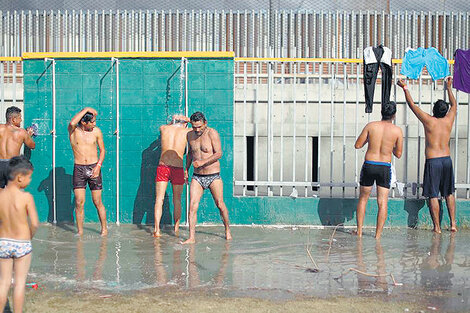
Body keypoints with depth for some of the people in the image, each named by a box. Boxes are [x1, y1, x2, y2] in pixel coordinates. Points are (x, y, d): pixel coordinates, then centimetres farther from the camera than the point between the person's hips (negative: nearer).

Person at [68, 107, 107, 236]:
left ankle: (104, 228, 15)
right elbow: (72, 123, -28)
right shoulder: (73, 130, -3)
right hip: (79, 169, -1)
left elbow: (102, 150, 9)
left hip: (93, 167, 1)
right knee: (79, 202, -3)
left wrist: (98, 165, -5)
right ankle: (80, 230, 8)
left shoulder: (96, 131, 2)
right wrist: (86, 109, -20)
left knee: (97, 202, 3)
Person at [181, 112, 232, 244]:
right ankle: (191, 237, -9)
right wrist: (186, 169, 19)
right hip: (197, 177, 4)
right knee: (192, 206, -10)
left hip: (213, 176, -3)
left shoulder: (212, 133, -10)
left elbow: (218, 153, -18)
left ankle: (227, 230, 29)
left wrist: (202, 162, -26)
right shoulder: (190, 135, 6)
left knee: (220, 205, 5)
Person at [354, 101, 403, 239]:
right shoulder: (397, 130, -3)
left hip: (369, 165, 1)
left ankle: (359, 230, 17)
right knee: (383, 202, 4)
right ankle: (378, 234, 2)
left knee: (363, 198, 16)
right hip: (385, 167, 0)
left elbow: (357, 145, 0)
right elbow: (398, 154, 3)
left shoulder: (371, 126, -3)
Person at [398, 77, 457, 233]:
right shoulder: (448, 121, 4)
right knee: (449, 193, 15)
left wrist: (405, 88, 11)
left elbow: (412, 104, 0)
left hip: (432, 160, -4)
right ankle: (453, 223, 14)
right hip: (447, 159, 5)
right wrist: (449, 87, 35)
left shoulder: (429, 120, -7)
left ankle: (437, 227, 0)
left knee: (433, 195, -1)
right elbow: (454, 105, 24)